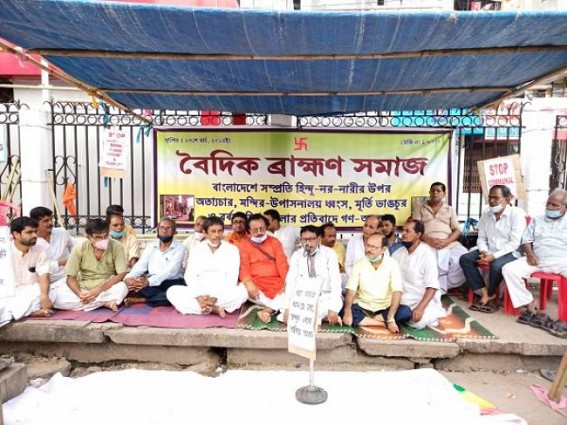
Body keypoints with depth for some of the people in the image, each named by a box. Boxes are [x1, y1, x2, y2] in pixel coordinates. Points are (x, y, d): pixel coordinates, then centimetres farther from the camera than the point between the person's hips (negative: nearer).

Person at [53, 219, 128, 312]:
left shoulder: (116, 247, -13)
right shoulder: (79, 248, -9)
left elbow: (121, 275, -16)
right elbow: (71, 278, -6)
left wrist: (99, 289, -27)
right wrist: (80, 294, -26)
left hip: (107, 289, -3)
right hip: (83, 289, 3)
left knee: (122, 287, -34)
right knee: (56, 295, -26)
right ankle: (105, 303, -24)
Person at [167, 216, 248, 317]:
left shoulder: (232, 249, 1)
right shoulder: (197, 249, 7)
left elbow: (232, 279, -7)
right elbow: (190, 276, -1)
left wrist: (215, 297, -20)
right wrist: (198, 296, -18)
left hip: (223, 295, -2)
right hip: (199, 293, 2)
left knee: (242, 292, -32)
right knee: (172, 291, -23)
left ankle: (204, 308, -23)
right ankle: (214, 309, -28)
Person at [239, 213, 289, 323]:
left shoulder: (275, 242, 10)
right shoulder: (244, 245, 7)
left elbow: (282, 264, 0)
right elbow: (243, 266, -6)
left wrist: (287, 283, -17)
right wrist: (248, 283, -26)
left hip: (276, 283, 1)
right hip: (255, 283, -1)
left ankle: (267, 310, -34)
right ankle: (276, 307, -23)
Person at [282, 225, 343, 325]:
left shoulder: (329, 254, -8)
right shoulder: (296, 255, -1)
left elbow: (335, 281, -17)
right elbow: (291, 281, -11)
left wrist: (333, 309, -30)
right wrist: (287, 307, -25)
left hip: (325, 296, -3)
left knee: (337, 304, -36)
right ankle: (323, 317, -13)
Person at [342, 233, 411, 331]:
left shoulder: (392, 264, -7)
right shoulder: (359, 264, -2)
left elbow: (397, 292, -17)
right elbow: (351, 290, -8)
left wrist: (390, 318, -30)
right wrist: (347, 311, -27)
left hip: (385, 308, 0)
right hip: (362, 307, 1)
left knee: (406, 312, -28)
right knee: (343, 312, -28)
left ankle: (364, 320, -19)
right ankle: (384, 324, -21)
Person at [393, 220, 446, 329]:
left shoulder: (427, 254, -13)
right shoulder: (397, 253, 5)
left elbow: (432, 287, -18)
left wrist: (420, 308, -30)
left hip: (423, 299, -4)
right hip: (404, 298, 5)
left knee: (418, 322, -31)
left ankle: (429, 313, -1)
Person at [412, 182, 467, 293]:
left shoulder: (450, 209, 20)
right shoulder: (420, 208, 15)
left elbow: (457, 230, 10)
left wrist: (446, 241, -12)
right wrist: (428, 240, -16)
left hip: (449, 243, 3)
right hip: (427, 243, -2)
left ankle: (447, 285, -6)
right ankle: (440, 289, -15)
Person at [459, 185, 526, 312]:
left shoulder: (516, 214, -10)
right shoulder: (486, 214, 8)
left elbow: (514, 243, -18)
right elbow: (481, 238, 9)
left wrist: (494, 256, -25)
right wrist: (483, 252, -12)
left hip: (509, 253, -6)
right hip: (489, 251, 6)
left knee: (496, 265, -36)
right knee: (465, 259, -16)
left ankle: (490, 294, -6)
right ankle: (485, 293, -14)